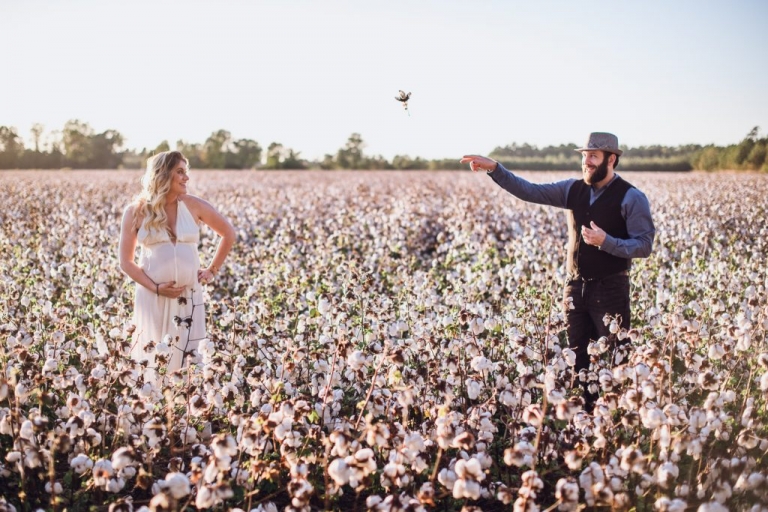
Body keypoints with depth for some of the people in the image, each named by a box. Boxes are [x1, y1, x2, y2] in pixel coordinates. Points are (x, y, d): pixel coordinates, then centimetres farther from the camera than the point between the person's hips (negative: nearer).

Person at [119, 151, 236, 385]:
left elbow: (228, 233, 15)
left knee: (187, 363, 2)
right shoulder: (137, 211, -1)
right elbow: (126, 262, 1)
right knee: (152, 361, 2)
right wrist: (155, 288, -12)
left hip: (189, 297, 1)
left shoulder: (193, 205, 2)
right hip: (152, 297, -1)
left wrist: (213, 270, 10)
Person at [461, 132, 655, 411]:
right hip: (575, 287, 5)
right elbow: (530, 191, 2)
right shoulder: (574, 189, 5)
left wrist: (605, 241, -25)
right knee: (578, 358, 11)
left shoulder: (631, 198, -10)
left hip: (610, 290, -5)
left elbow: (644, 246, -12)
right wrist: (494, 168, -8)